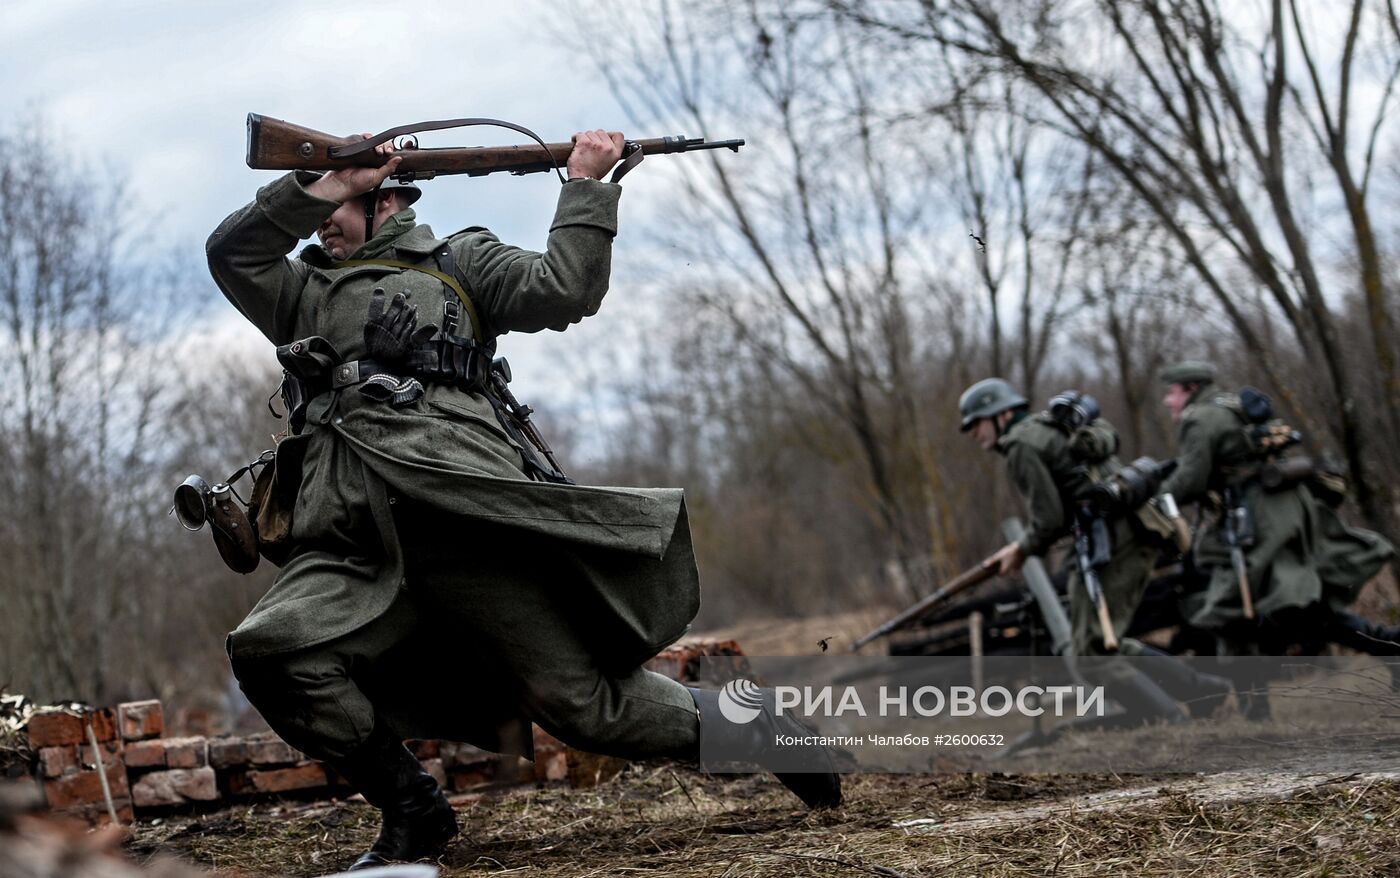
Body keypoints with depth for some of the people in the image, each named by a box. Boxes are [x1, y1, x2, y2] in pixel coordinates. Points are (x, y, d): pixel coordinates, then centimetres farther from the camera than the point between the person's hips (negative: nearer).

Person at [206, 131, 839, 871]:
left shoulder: (457, 262, 21)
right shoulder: (306, 296, 29)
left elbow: (562, 291, 7)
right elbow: (231, 253, 13)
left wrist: (587, 186, 7)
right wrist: (320, 184, 8)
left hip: (474, 517, -3)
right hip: (358, 547, 4)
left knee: (582, 702, -7)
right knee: (267, 649, -23)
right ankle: (411, 810, -8)